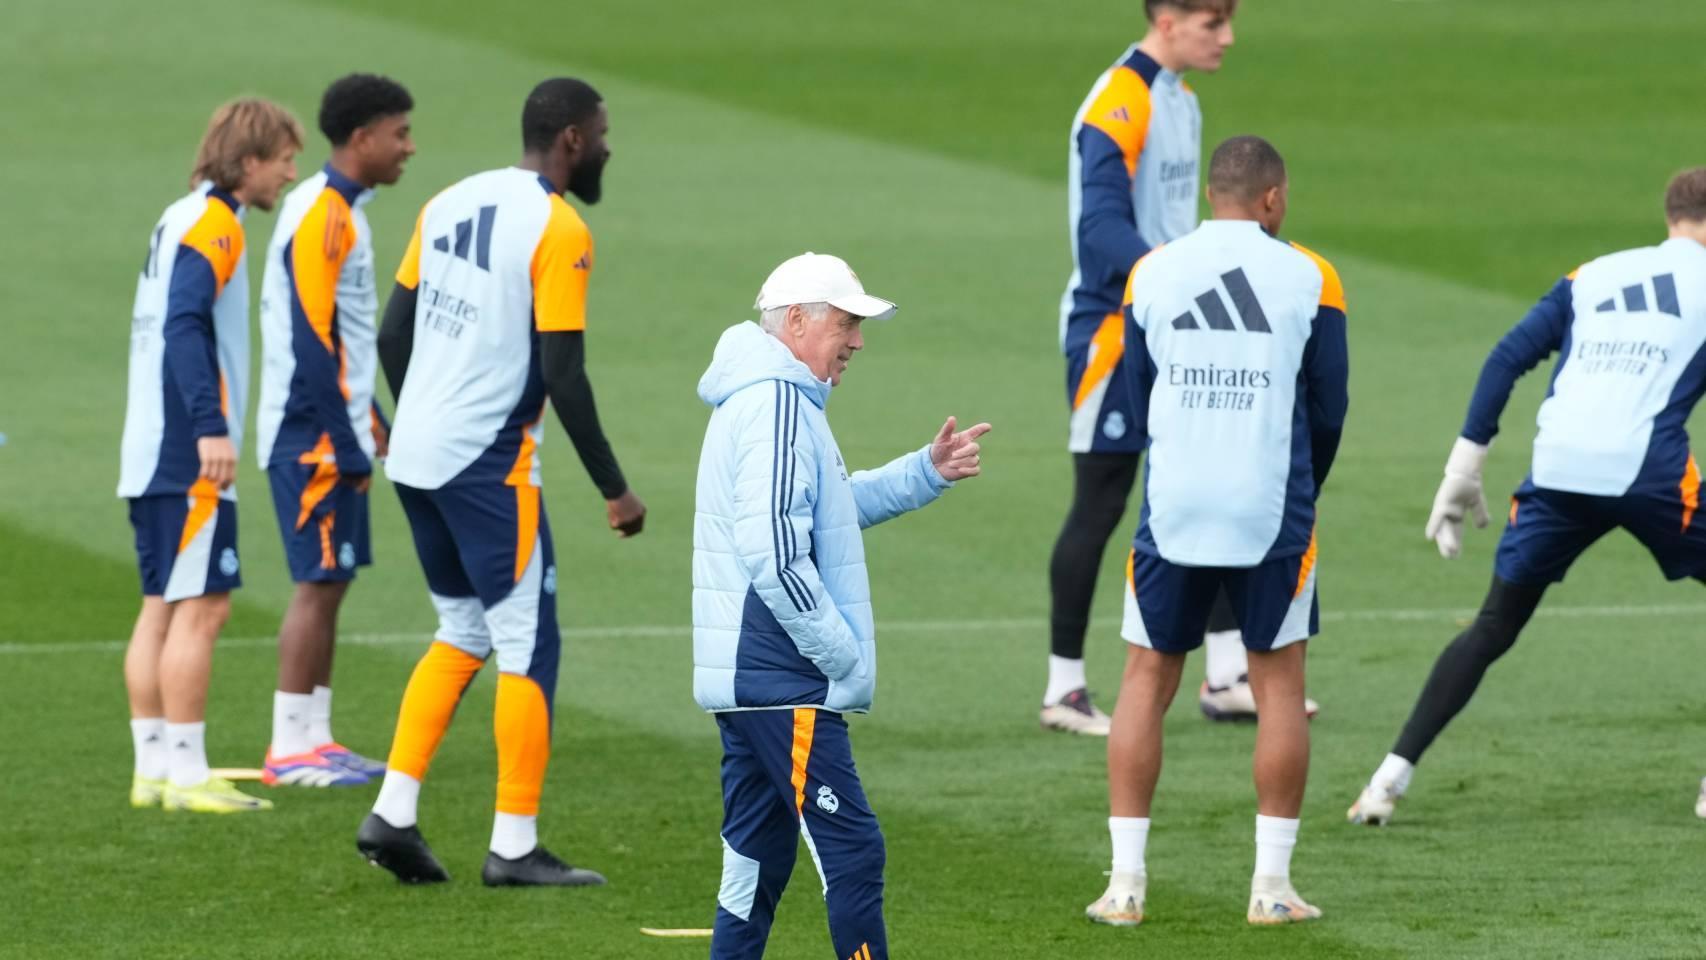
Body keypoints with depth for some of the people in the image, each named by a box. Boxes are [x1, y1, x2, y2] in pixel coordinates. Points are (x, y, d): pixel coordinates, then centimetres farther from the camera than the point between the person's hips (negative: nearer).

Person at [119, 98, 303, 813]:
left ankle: (153, 767, 11)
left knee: (162, 607, 10)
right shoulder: (213, 225, -11)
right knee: (201, 606, -8)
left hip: (151, 452, 10)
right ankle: (185, 773, -9)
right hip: (188, 458, -10)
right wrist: (211, 427, -29)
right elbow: (186, 325, -23)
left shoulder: (179, 220, 18)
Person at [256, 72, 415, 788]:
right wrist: (347, 446, -19)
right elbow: (314, 340, -20)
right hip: (313, 436, -10)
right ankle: (292, 749, -5)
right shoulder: (323, 218, -17)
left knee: (330, 582, 11)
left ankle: (313, 738, 15)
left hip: (328, 433, 10)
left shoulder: (338, 212, 14)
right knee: (319, 583, -7)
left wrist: (370, 421, 22)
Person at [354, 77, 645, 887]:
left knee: (462, 634, 19)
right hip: (488, 463, -7)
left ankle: (392, 813, 11)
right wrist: (613, 491, -8)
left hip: (415, 454, 7)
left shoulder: (449, 204, 10)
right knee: (528, 644, 2)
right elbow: (563, 376, -15)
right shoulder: (558, 230, -12)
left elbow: (392, 337, 13)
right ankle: (514, 848, 2)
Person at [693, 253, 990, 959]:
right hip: (784, 683, -11)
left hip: (746, 680, 11)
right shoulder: (777, 405, -15)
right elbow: (774, 552, -23)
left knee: (757, 861, 12)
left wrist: (926, 473, 19)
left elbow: (833, 505, 32)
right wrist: (843, 653, -17)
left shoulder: (762, 399, 20)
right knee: (851, 851, -10)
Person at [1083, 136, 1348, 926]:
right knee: (1279, 683, 8)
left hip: (1173, 507, 1)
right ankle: (1272, 884, 6)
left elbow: (1137, 407, 10)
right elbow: (1328, 410, 4)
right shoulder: (1308, 280, -3)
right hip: (1272, 518, -1)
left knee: (1147, 679, 9)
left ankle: (1126, 882, 5)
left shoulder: (1151, 275, 3)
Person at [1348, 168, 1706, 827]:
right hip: (1650, 470, -4)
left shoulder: (1590, 278, 24)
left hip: (1556, 474, 4)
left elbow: (1506, 359, 17)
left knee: (1493, 628, 16)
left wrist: (1463, 471, 18)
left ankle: (1393, 776, 7)